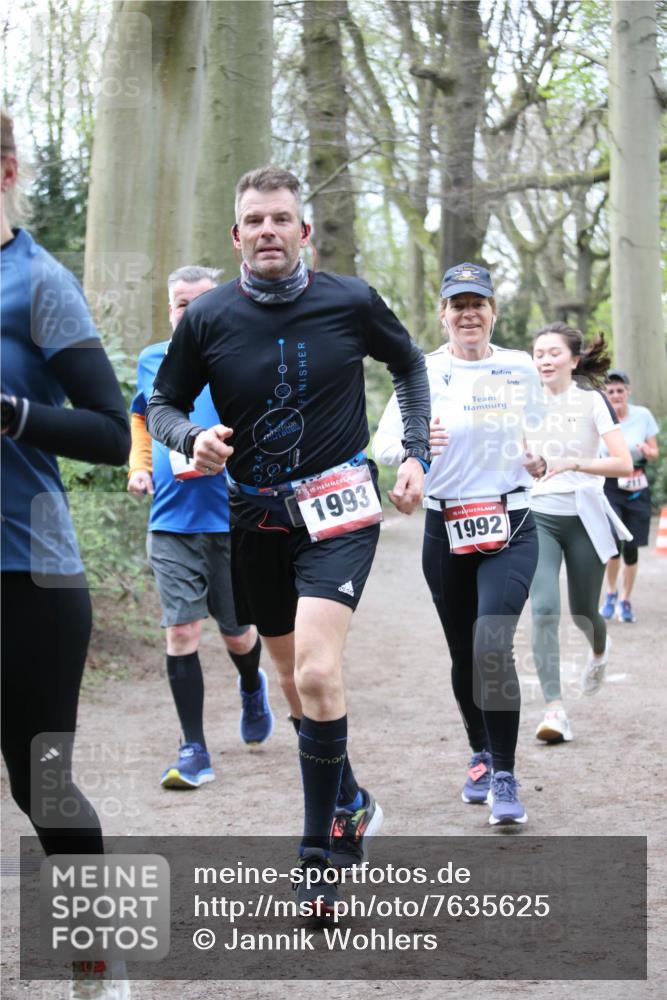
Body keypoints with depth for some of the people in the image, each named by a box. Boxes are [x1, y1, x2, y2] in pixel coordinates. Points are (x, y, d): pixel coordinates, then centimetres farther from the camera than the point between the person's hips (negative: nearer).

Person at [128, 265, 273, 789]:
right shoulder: (152, 362, 8)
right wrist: (140, 466, 9)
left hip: (234, 519, -2)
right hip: (171, 523, 2)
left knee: (237, 631, 11)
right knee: (181, 631, -7)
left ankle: (252, 687, 47)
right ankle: (194, 751, 1)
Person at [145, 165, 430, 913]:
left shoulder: (350, 302, -7)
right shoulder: (208, 317, -6)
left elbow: (409, 365, 12)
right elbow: (163, 403, 5)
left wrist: (415, 453, 3)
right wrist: (192, 438, -17)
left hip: (339, 511, -3)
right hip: (256, 515, 3)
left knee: (317, 672, -19)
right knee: (291, 674, 15)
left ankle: (322, 854, -7)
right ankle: (352, 805, 38)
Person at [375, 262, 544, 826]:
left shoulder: (521, 370, 4)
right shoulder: (424, 372, -1)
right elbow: (381, 445, -4)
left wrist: (540, 462, -1)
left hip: (510, 528, -1)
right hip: (446, 531, 1)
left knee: (492, 644, -20)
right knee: (463, 654, 10)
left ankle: (505, 777, -12)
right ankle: (481, 756, 34)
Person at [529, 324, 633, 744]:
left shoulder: (593, 400, -8)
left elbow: (624, 462, -16)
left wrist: (575, 463, -26)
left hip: (583, 519, -2)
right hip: (538, 518, 2)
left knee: (583, 612, 11)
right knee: (544, 610, -16)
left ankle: (600, 651, 49)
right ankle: (555, 711, -17)